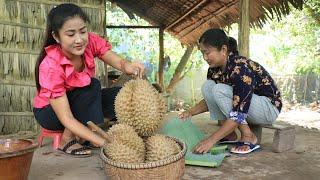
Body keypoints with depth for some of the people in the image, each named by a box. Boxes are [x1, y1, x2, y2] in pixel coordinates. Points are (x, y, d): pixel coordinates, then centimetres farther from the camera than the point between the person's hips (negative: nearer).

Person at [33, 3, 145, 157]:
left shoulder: (90, 42, -19)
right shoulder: (51, 67, -32)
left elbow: (119, 63, -26)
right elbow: (66, 119, -34)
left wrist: (129, 67, -52)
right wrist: (103, 142, -45)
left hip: (80, 103, 5)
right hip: (49, 111, -5)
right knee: (92, 85, -31)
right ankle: (68, 140, -19)